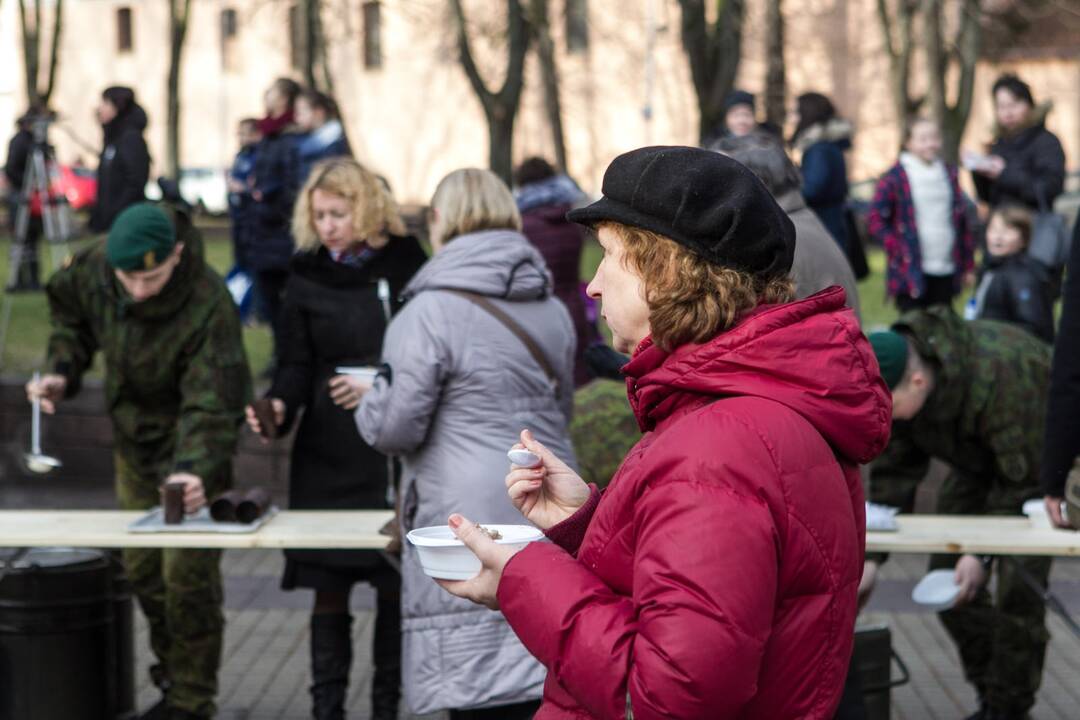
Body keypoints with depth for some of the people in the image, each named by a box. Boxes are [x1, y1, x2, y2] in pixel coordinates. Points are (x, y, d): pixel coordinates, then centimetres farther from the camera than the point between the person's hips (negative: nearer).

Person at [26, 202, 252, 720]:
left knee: (188, 575, -9)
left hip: (191, 450, -6)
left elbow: (211, 404, -33)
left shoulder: (208, 304, -32)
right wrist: (62, 370, -6)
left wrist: (198, 470, -47)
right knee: (142, 570, 14)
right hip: (133, 440, 6)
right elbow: (69, 311, 9)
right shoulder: (93, 268, -15)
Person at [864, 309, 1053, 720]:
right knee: (947, 579, 2)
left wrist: (983, 553, -34)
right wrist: (872, 558, -18)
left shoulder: (999, 377, -41)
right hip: (979, 461, 7)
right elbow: (893, 471, -12)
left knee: (1017, 583, -15)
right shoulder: (890, 385, -19)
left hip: (1039, 459, -7)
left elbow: (1021, 477, -32)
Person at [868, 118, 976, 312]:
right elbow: (875, 218, -4)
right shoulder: (895, 177, -4)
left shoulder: (949, 174, 13)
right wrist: (896, 249, -9)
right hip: (912, 272, -5)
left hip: (946, 273, 5)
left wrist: (968, 264, 13)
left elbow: (962, 220, 16)